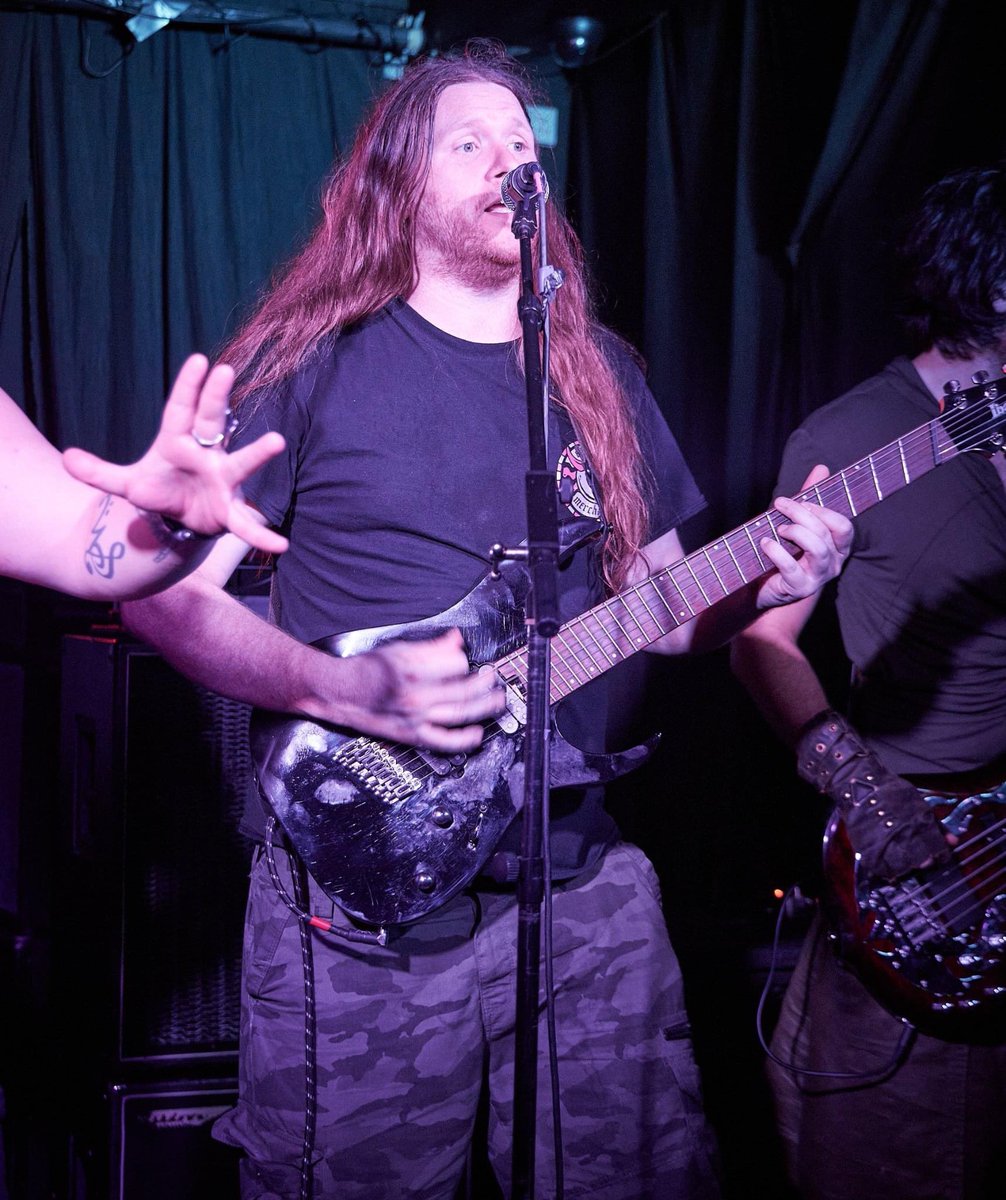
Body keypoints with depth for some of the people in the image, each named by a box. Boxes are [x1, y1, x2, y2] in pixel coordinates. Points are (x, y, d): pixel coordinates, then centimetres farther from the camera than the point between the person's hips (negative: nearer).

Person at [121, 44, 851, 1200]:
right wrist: (347, 690, -21)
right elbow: (167, 589, -6)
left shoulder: (599, 373, 13)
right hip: (356, 884, -4)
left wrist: (757, 584, -5)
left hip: (580, 875, 4)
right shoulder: (312, 358, -2)